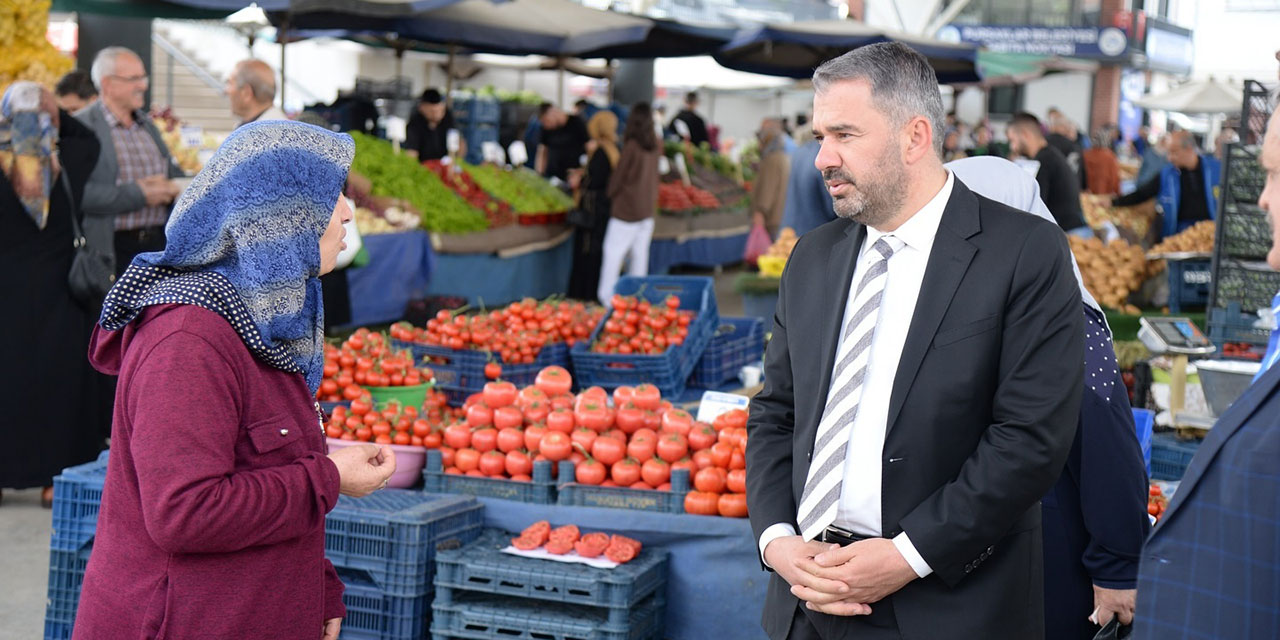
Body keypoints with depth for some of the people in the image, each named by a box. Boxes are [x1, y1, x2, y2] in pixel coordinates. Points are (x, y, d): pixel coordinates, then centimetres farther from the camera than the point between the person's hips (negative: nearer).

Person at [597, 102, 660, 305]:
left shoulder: (631, 146, -17)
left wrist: (609, 194, 7)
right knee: (640, 253, 11)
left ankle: (606, 297, -4)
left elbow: (618, 176, -8)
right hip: (647, 208, 7)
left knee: (613, 251, -2)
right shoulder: (655, 147, 2)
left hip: (627, 208, -7)